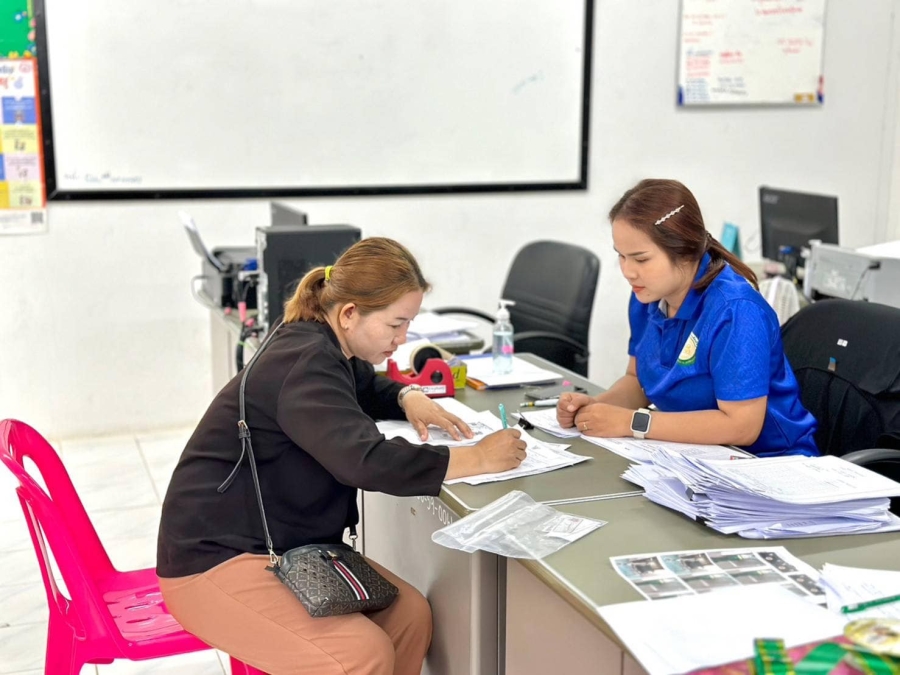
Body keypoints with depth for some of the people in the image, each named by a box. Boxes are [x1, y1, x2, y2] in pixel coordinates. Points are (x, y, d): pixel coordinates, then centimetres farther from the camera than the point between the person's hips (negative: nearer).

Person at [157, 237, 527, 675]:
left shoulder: (324, 346, 4)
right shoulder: (305, 364, -24)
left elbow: (365, 389, 27)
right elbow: (368, 462, -35)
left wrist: (409, 398, 4)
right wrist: (478, 459, -25)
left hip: (285, 542, 9)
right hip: (215, 559, -9)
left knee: (410, 615, -5)